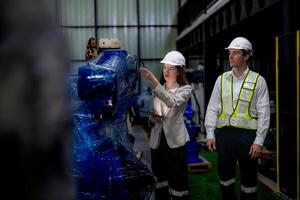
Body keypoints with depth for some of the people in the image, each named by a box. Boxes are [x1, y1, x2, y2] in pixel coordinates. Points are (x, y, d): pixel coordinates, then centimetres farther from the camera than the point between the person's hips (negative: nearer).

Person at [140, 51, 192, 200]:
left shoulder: (185, 89, -4)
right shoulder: (157, 89, 12)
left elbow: (172, 102, -25)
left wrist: (153, 81, -34)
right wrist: (152, 117, -7)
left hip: (174, 139, -5)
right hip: (157, 138, 5)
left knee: (177, 178, 1)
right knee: (159, 176, 13)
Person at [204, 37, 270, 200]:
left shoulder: (258, 80, -2)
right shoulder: (221, 79, 6)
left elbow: (263, 113, -5)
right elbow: (212, 108, 6)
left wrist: (259, 141, -10)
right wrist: (210, 134, 0)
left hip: (247, 134, -2)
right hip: (224, 132, 3)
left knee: (248, 177, 10)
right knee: (225, 174, 12)